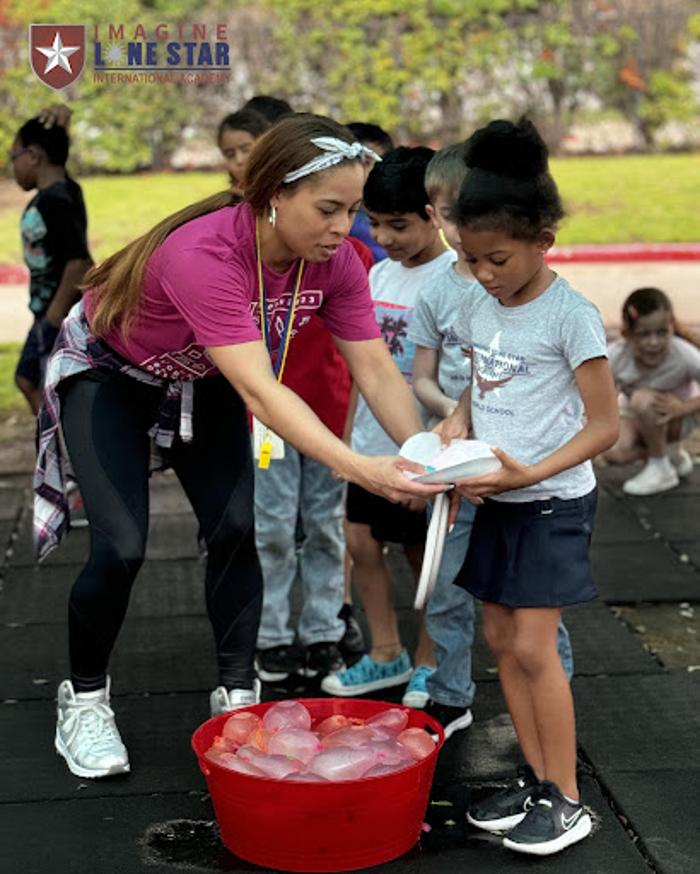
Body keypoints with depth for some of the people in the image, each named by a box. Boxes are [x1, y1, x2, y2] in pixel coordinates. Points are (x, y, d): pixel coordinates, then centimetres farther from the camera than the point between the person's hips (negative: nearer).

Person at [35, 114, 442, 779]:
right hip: (107, 372, -5)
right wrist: (359, 470, -59)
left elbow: (376, 370, -23)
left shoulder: (335, 261, -23)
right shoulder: (204, 253, -43)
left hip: (201, 379, 5)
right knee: (122, 546, -11)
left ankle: (238, 695, 10)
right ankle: (83, 700, 12)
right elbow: (260, 391, -50)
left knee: (234, 529, -6)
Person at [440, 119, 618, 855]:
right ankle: (536, 780, 21)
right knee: (500, 638, 9)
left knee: (533, 648, -7)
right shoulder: (478, 308, 3)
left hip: (553, 503, -7)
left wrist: (531, 472, -26)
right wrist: (457, 421, -4)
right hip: (496, 502, 7)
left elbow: (604, 426, -16)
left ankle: (566, 801, 5)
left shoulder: (571, 315, -17)